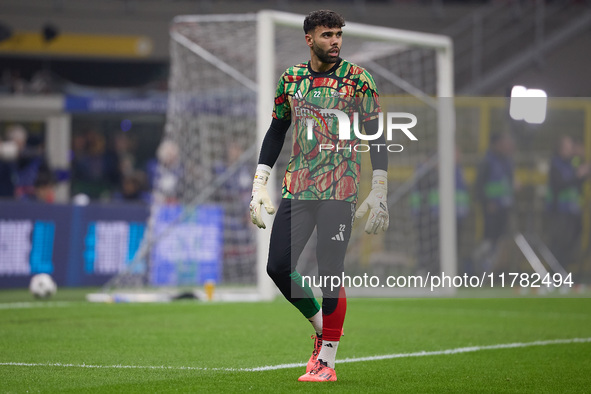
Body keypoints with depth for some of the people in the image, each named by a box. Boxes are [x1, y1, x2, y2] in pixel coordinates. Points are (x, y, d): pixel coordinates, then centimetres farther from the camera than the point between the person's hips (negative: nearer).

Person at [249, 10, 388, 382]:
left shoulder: (358, 79, -2)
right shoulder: (291, 78, 10)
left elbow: (377, 135, -1)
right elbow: (276, 131, 17)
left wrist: (379, 192, -6)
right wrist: (260, 184, 12)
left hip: (338, 191, -5)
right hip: (297, 189, 5)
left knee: (331, 274, -7)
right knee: (278, 267, 2)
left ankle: (327, 362, 0)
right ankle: (322, 327, 25)